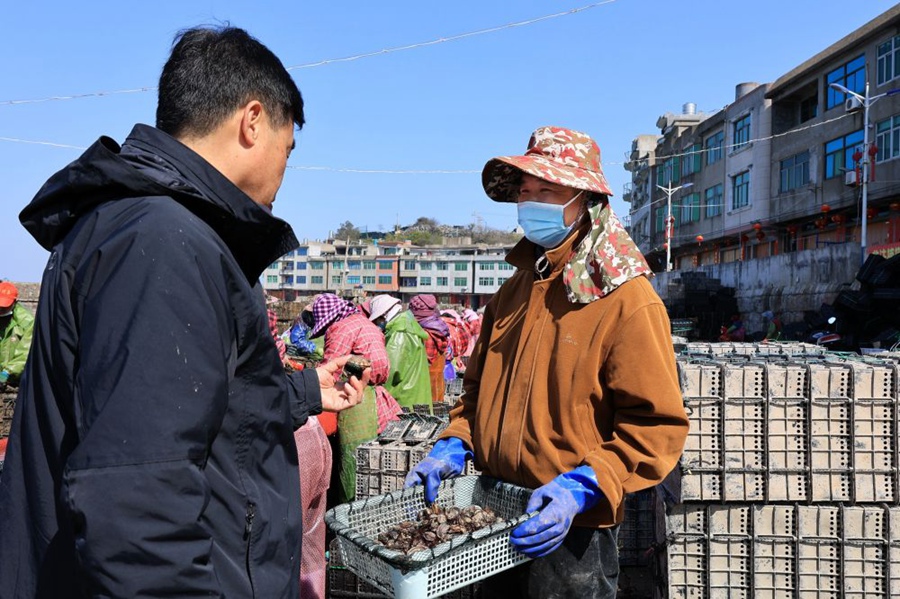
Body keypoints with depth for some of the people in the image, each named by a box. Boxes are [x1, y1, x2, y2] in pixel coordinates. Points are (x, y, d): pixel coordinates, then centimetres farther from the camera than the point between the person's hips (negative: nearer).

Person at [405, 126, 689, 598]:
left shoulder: (626, 301, -13)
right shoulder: (514, 291, 9)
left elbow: (657, 424, -17)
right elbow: (479, 387, 17)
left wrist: (581, 489, -25)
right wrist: (454, 445, 1)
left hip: (571, 532, -6)